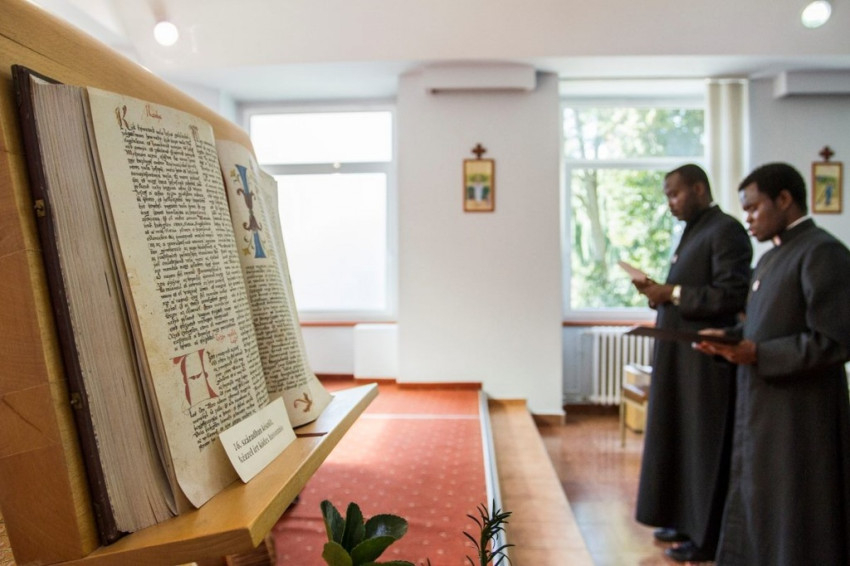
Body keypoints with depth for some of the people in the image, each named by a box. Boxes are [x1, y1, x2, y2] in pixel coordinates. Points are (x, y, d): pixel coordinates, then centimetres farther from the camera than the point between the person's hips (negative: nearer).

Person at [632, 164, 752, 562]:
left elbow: (732, 295, -21)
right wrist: (662, 292, 1)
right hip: (681, 355, 9)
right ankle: (688, 520, 29)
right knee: (682, 440, 15)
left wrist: (672, 293, -19)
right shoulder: (694, 231, 16)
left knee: (705, 445, 1)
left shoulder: (725, 230, -12)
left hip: (707, 357, -9)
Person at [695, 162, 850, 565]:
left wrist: (757, 354, -20)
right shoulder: (771, 258, 13)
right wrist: (730, 337, 2)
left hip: (799, 419, -8)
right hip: (760, 410, 9)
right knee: (756, 514, 18)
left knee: (795, 526, 6)